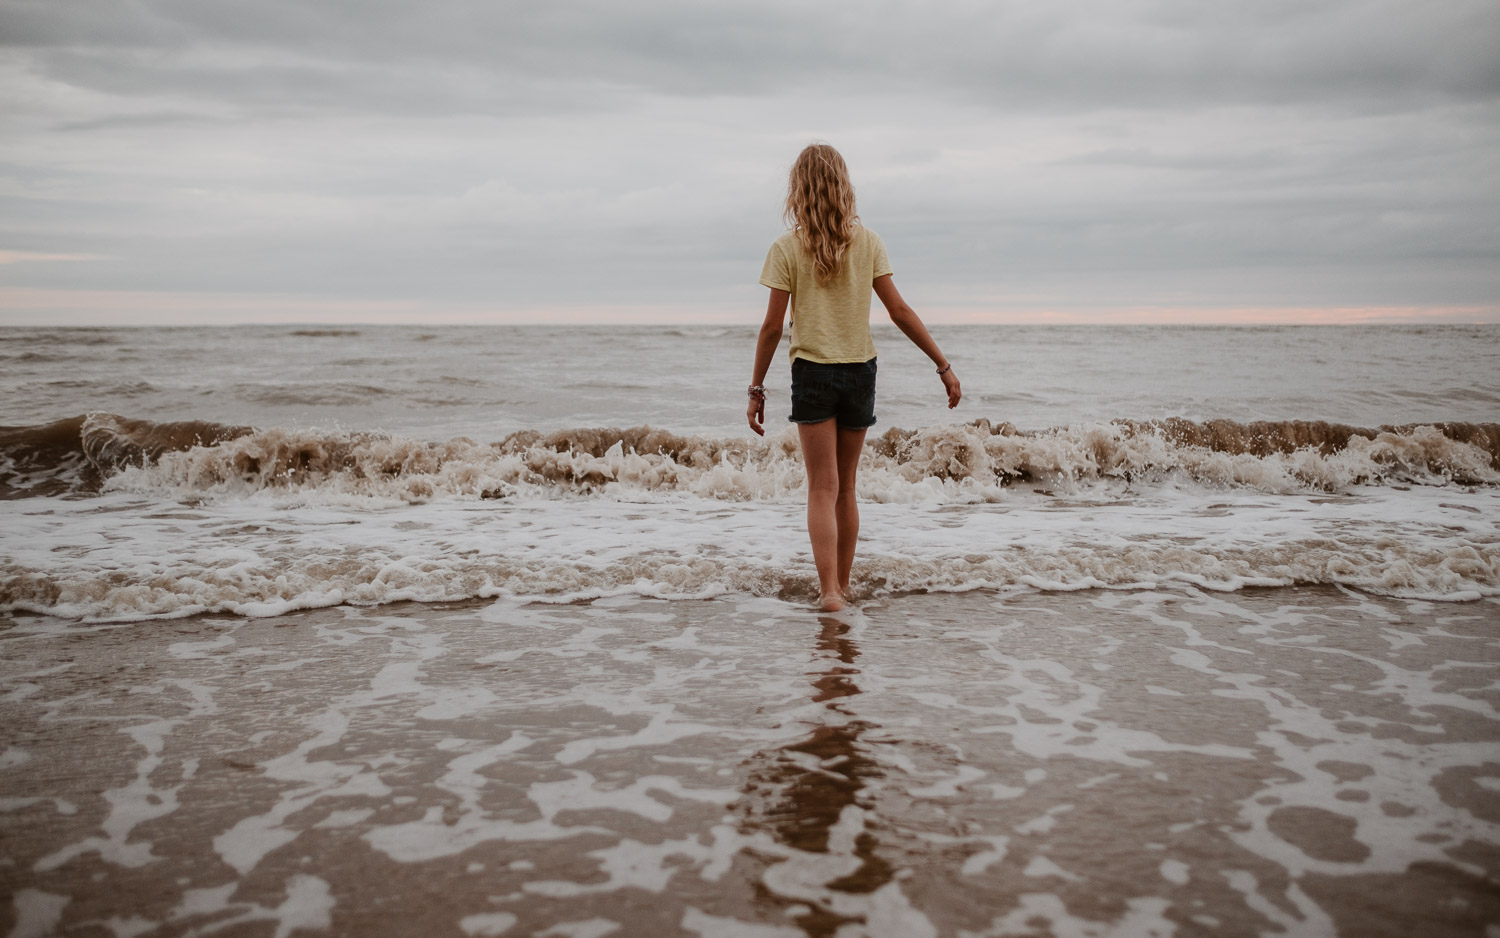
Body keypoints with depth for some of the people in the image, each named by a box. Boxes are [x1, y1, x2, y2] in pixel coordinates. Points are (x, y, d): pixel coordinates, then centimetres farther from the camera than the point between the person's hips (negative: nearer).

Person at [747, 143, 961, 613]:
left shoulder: (787, 248, -7)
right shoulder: (867, 242, 0)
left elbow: (772, 326, -8)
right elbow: (900, 312, -3)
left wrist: (756, 389, -1)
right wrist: (944, 365, 1)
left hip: (812, 372, -3)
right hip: (860, 371, 3)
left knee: (823, 487, -2)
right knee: (846, 487, 15)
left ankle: (829, 591, -13)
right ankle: (841, 586, 24)